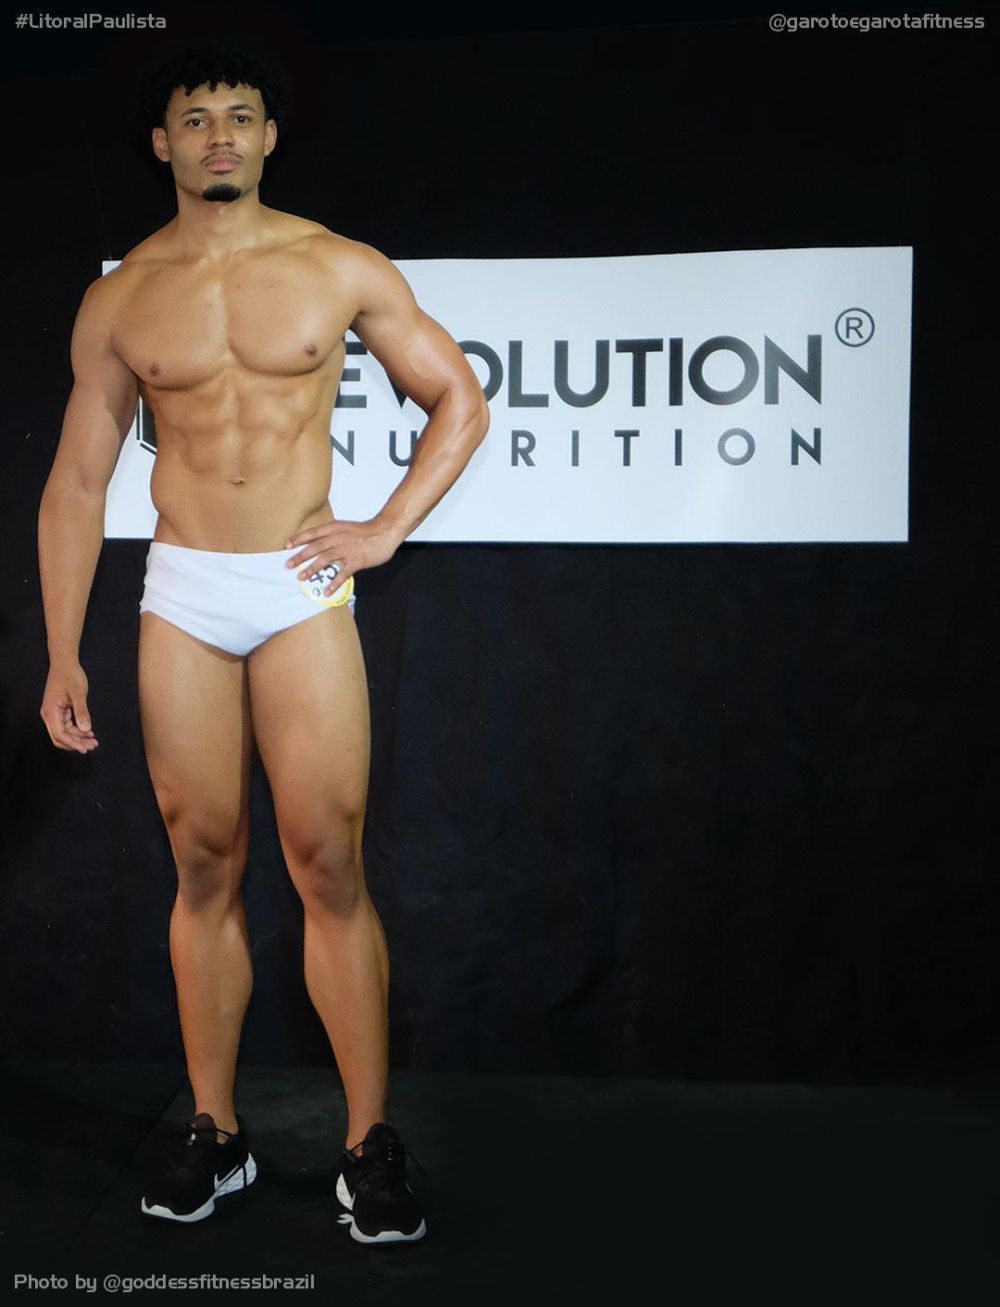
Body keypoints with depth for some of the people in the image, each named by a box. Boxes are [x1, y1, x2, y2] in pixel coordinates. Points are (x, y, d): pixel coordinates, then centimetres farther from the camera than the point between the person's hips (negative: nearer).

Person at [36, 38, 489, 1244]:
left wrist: (387, 529, -2)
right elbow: (75, 484, 8)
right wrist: (62, 657, 4)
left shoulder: (341, 270, 4)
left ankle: (370, 1144, 9)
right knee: (205, 868, 6)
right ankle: (214, 1132, 21)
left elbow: (461, 400, 9)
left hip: (303, 593, -2)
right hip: (181, 599, 2)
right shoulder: (119, 299, 7)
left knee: (329, 869, -3)